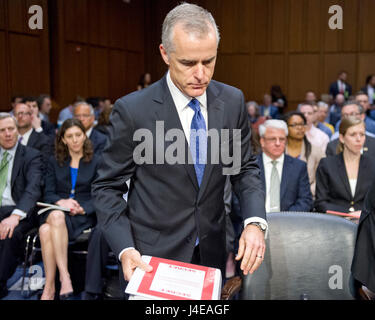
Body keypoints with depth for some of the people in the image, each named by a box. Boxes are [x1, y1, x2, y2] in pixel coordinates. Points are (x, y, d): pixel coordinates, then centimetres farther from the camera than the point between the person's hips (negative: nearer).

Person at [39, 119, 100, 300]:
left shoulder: (95, 162, 10)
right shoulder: (54, 161, 17)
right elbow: (48, 193, 10)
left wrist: (82, 209, -15)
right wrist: (61, 202, -13)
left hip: (84, 214, -2)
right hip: (55, 209, 3)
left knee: (48, 230, -35)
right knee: (55, 216, -37)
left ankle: (49, 288, -33)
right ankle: (64, 276, -36)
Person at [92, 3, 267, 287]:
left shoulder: (232, 101, -5)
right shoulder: (132, 110, -16)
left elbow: (244, 168, 3)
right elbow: (107, 187, -8)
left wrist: (255, 222, -14)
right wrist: (125, 249, -21)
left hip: (211, 253, 4)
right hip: (153, 257, -4)